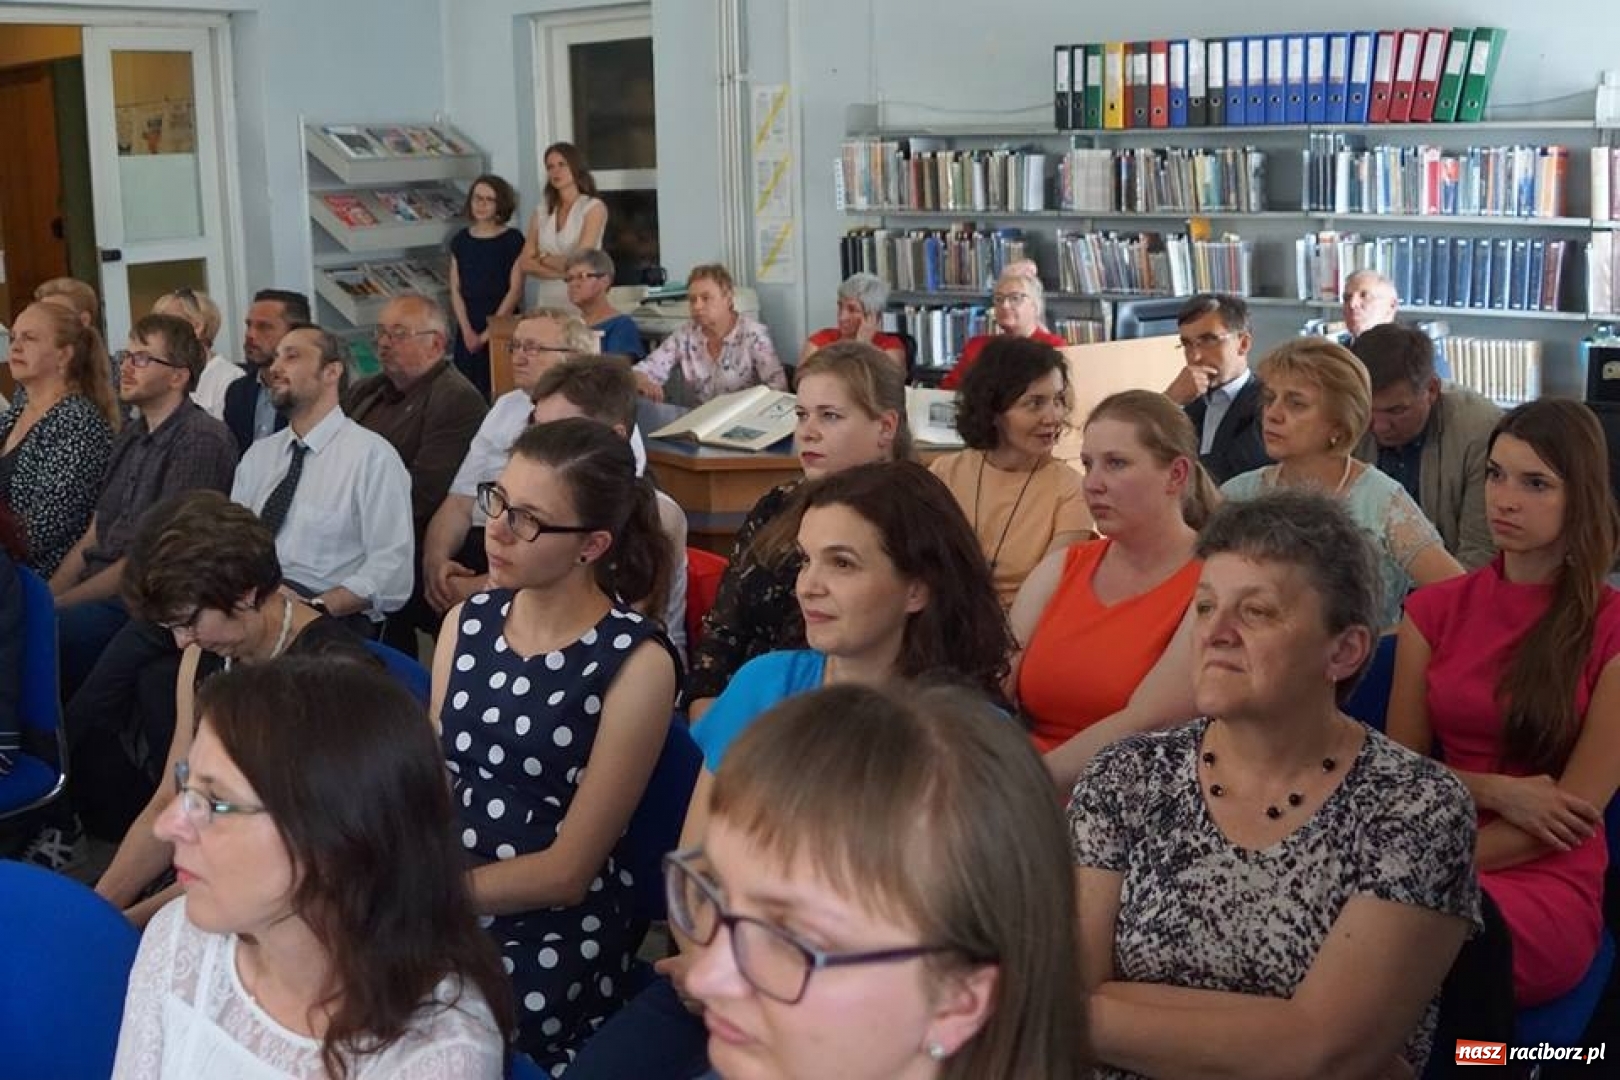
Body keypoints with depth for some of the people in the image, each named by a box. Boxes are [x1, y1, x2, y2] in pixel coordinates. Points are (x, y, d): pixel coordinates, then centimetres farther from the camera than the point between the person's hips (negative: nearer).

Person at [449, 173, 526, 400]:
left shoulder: (512, 240, -2)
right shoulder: (460, 240, 9)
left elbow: (515, 291, -6)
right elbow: (455, 290, 8)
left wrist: (487, 333, -8)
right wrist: (467, 330, -5)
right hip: (467, 331, 4)